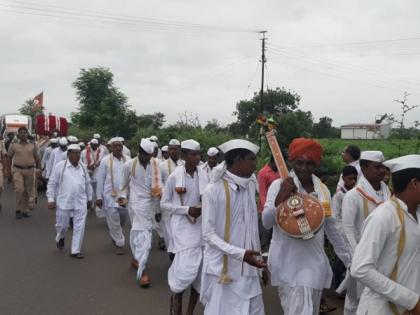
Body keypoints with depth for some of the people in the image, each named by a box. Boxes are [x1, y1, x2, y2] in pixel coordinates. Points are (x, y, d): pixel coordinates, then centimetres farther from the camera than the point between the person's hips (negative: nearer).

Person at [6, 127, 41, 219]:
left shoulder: (33, 145, 5)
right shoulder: (13, 145, 3)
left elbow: (38, 158, 8)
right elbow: (9, 157, 8)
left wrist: (39, 169, 1)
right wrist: (8, 170, 6)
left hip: (30, 170, 2)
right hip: (17, 170, -2)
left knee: (28, 191, 7)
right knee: (19, 189, -14)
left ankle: (25, 210, 19)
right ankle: (18, 210, 0)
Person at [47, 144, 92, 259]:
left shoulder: (83, 167, 7)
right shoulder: (60, 166, -5)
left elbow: (88, 184, 17)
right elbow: (52, 184, -2)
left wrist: (89, 198, 20)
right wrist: (51, 199, -5)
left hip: (81, 202, 3)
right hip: (64, 202, -3)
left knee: (79, 227, 1)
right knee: (62, 225, 10)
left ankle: (75, 250, 11)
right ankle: (60, 238, 44)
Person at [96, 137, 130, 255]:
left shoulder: (128, 160, 2)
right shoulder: (105, 161, -3)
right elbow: (100, 180, 0)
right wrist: (99, 197, -1)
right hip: (110, 195, -2)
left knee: (123, 218, 12)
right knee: (113, 220, -1)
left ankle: (115, 235, 40)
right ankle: (119, 243, 13)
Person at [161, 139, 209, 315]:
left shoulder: (204, 176, 0)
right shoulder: (174, 177, -9)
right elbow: (164, 204, -3)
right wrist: (187, 210, -15)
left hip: (201, 227, 4)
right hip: (183, 228, -4)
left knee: (200, 271, 7)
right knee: (187, 269, -13)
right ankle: (176, 296, 20)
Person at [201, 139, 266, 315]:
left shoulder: (250, 186, 4)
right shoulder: (214, 190, -12)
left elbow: (253, 228, 10)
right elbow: (208, 235, -13)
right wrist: (240, 254, -22)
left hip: (248, 269, 5)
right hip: (222, 269, -5)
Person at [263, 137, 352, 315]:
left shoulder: (322, 189, 7)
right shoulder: (280, 185, -8)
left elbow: (331, 227, 17)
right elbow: (266, 223, -16)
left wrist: (349, 259, 19)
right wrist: (280, 198, -32)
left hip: (315, 263, 6)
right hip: (289, 264, -5)